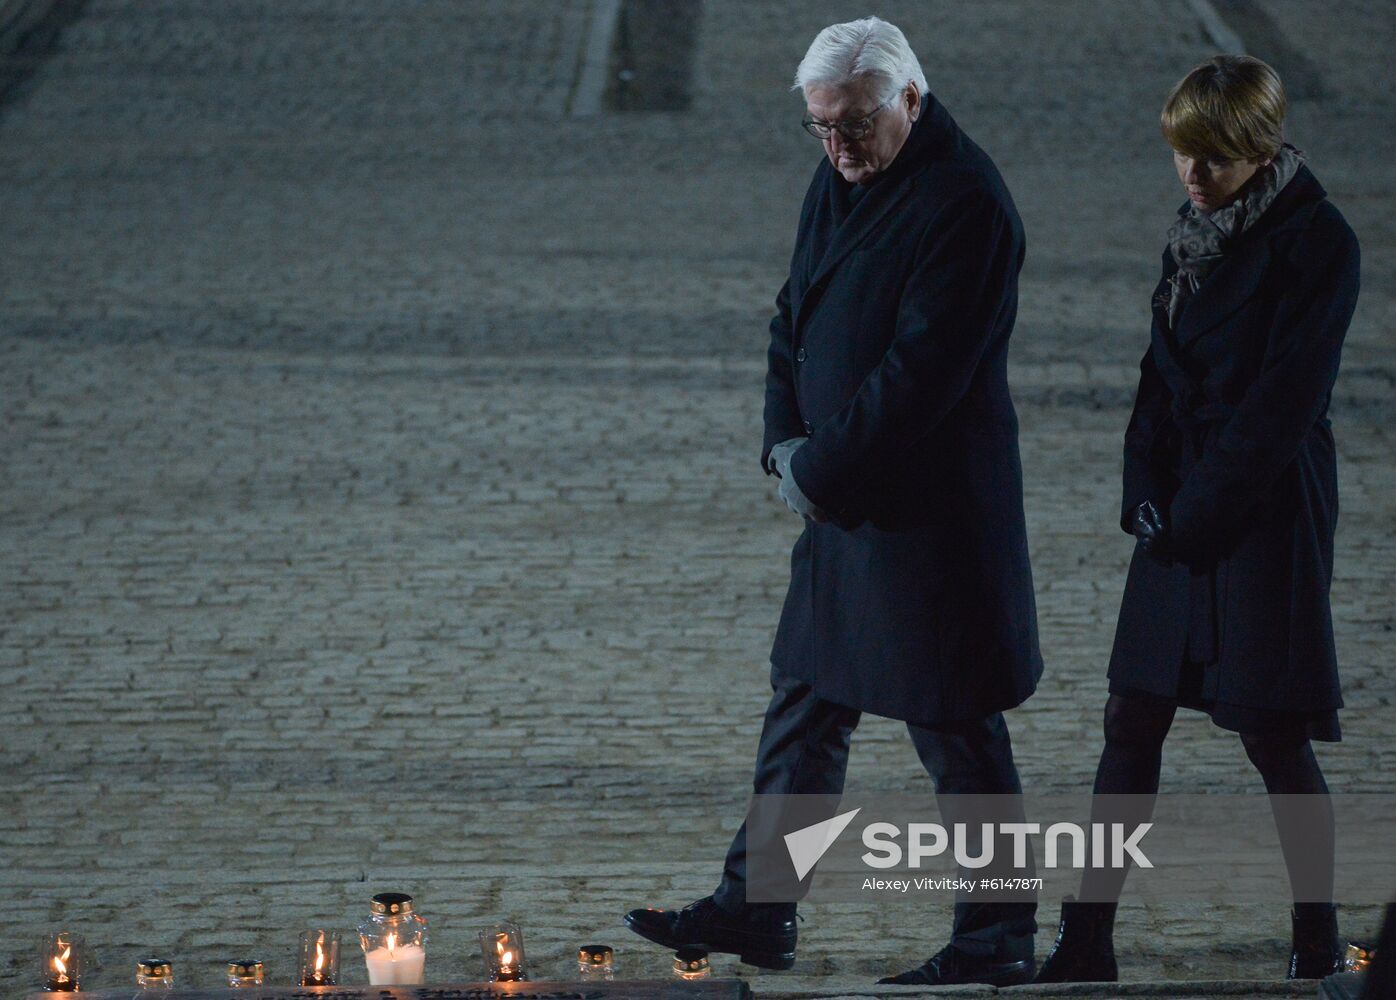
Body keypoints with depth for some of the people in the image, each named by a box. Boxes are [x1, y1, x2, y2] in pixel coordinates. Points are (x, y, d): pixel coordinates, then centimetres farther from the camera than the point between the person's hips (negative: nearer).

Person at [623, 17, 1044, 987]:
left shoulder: (964, 205, -20)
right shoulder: (841, 180, 9)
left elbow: (919, 371, -23)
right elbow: (796, 317, 16)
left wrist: (819, 471, -16)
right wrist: (786, 443, 1)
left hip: (932, 513, -9)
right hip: (842, 501, 9)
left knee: (957, 733, 0)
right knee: (806, 703, 15)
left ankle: (999, 942, 12)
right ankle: (757, 911, 24)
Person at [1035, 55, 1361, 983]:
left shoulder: (1316, 244, -14)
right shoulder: (1199, 235, 9)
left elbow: (1282, 401, -16)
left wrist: (1194, 515, -14)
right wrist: (1147, 494, 0)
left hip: (1266, 514, -7)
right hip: (1182, 512, 7)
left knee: (1274, 733, 1)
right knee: (1133, 722, 4)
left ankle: (1319, 941, 17)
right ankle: (1086, 945, 7)